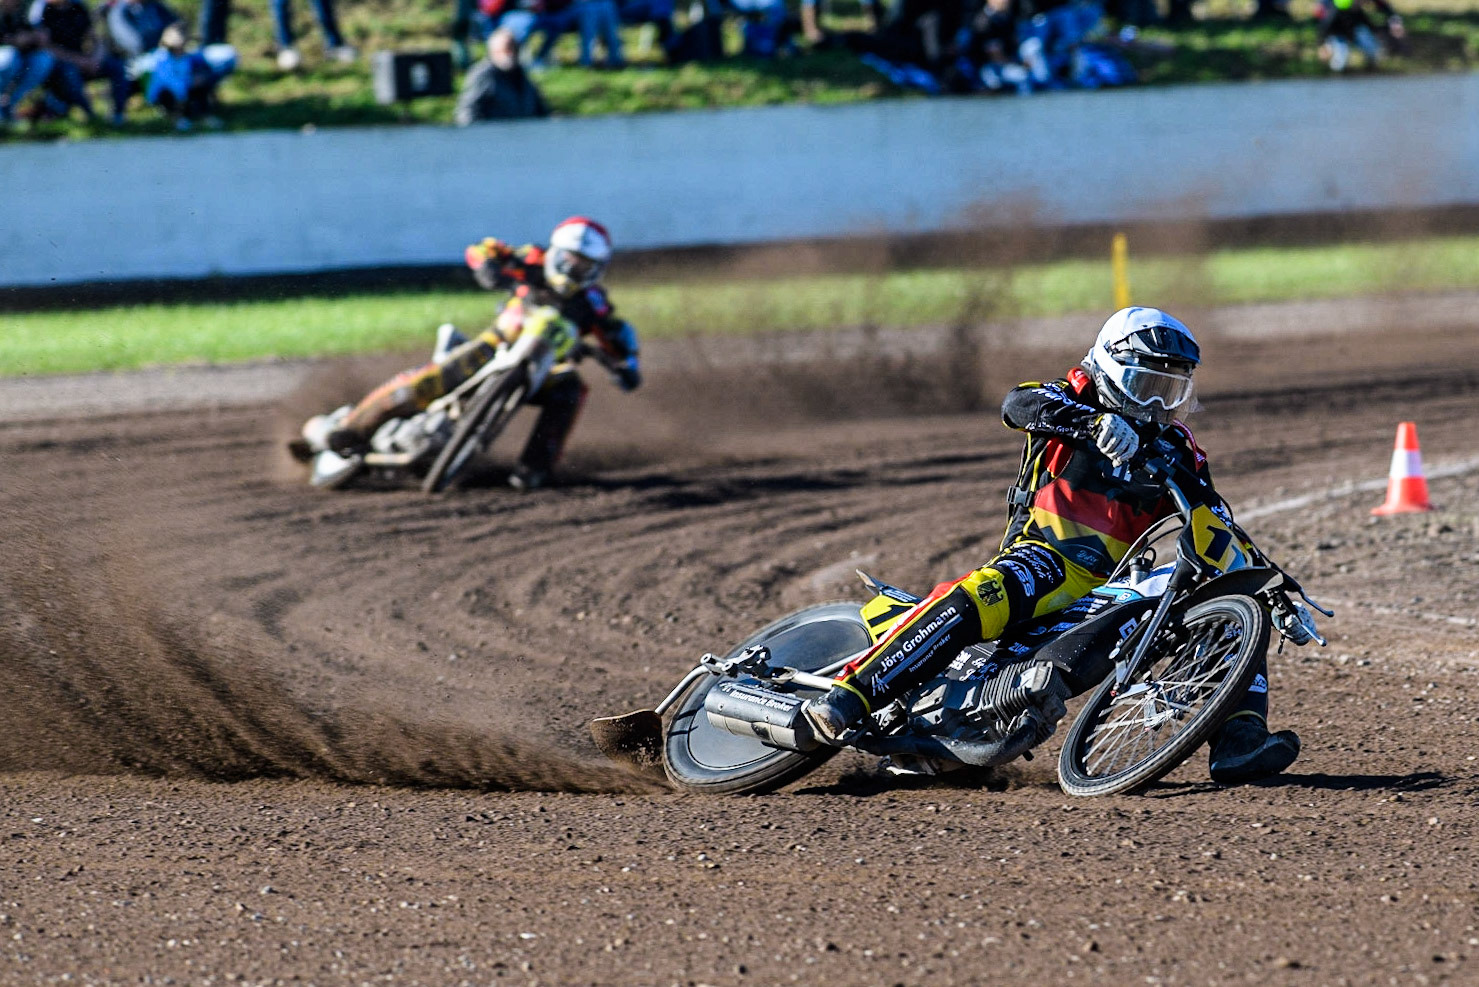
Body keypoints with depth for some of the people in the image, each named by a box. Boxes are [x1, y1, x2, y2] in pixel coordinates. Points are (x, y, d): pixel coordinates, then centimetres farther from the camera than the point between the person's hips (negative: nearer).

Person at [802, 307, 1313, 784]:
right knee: (976, 600, -35)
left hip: (1125, 581, 5)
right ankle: (848, 697, -41)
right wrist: (1095, 420, -33)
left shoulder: (1177, 452, 19)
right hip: (1049, 557, -5)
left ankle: (1239, 739, -27)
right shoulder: (1076, 402, 8)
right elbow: (1019, 403, -16)